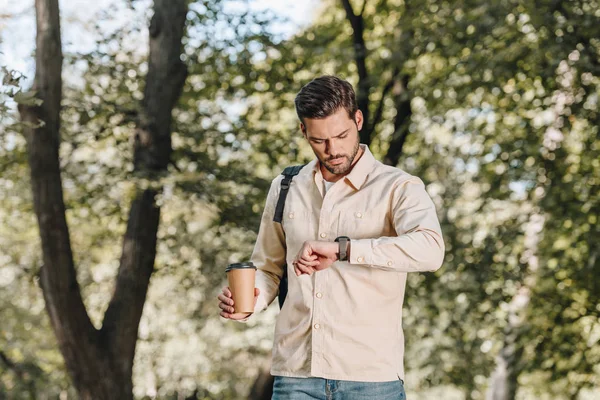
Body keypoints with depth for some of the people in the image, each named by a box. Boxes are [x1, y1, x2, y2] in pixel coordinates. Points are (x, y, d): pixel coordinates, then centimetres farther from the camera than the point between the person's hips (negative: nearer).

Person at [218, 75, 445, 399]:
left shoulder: (397, 188, -1)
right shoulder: (285, 190, 14)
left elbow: (430, 249, -21)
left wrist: (342, 248, -28)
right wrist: (250, 300, 0)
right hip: (295, 372, 3)